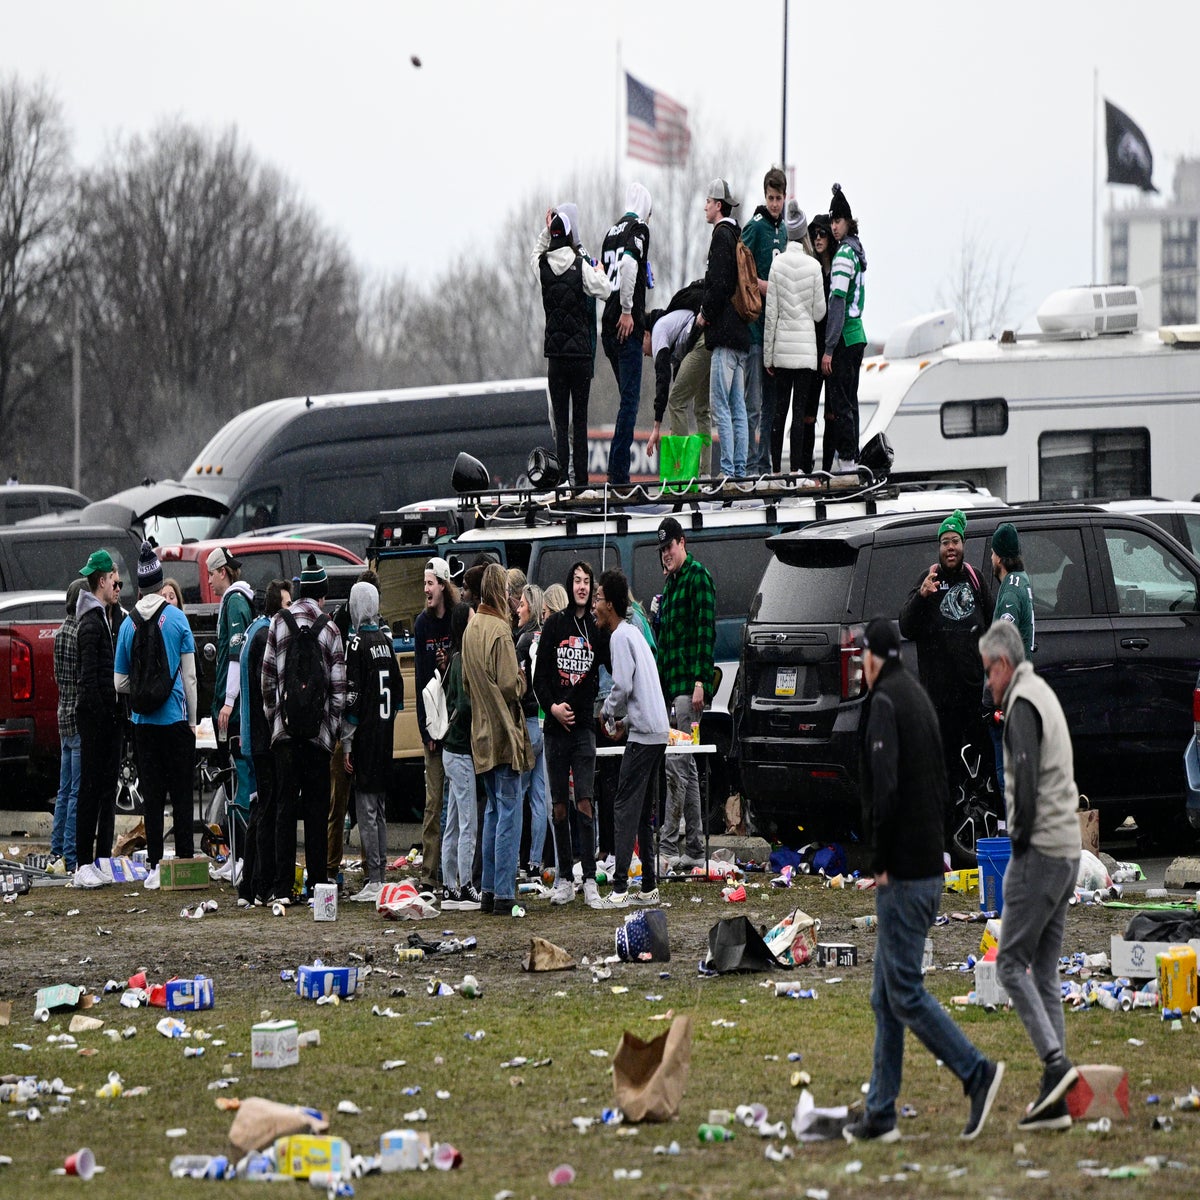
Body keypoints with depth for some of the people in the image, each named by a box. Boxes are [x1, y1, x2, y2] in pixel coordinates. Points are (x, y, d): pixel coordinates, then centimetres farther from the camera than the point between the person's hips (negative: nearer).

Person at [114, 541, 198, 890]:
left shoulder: (128, 624, 1)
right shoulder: (176, 618, -4)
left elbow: (120, 683, 5)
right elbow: (189, 676, -3)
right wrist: (192, 720, 5)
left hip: (143, 723, 2)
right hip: (175, 718, -2)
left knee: (151, 795, 5)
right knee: (181, 794, 3)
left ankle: (155, 865, 4)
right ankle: (185, 861, 0)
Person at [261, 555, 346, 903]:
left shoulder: (280, 622, 0)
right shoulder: (330, 630, -2)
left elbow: (268, 677, 2)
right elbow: (338, 688, -1)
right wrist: (333, 728, 9)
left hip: (284, 730, 1)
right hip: (319, 732, -1)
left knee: (286, 809, 2)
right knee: (317, 812, 4)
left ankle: (283, 888, -1)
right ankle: (317, 884, 5)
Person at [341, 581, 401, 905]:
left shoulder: (357, 644, -13)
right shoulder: (385, 641, 10)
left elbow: (352, 696, -16)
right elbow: (398, 689, 18)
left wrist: (346, 743, -13)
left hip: (365, 735, -8)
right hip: (385, 733, 8)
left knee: (367, 809, -7)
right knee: (379, 808, 14)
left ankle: (373, 881, -9)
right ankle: (380, 875, 17)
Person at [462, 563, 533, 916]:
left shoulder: (471, 629, 8)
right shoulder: (499, 630, -16)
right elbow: (509, 683, -19)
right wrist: (521, 683, -1)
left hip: (482, 734, 8)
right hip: (504, 729, -8)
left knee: (493, 810, 16)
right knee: (509, 811, -5)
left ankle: (488, 891, 17)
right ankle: (504, 896, -7)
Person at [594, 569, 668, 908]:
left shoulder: (620, 637, -10)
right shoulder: (634, 632, 19)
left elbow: (622, 687, -18)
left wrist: (608, 714, 0)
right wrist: (624, 720, 17)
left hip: (643, 735, -10)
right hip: (658, 731, 10)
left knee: (626, 808, -10)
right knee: (644, 811, 13)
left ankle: (620, 889, -15)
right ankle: (649, 888, 14)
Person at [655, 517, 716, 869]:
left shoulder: (698, 577, -7)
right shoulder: (670, 583, 21)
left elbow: (706, 631, -14)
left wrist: (700, 681, -20)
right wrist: (659, 685, 19)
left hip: (688, 685, -10)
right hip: (670, 685, 10)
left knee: (676, 764, -13)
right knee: (685, 767, 10)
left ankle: (667, 843, -14)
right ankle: (694, 848, 12)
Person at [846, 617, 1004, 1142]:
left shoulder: (884, 702, -13)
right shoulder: (919, 698, 15)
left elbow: (885, 787, -23)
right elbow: (939, 785, 19)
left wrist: (882, 863, -14)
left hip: (902, 876, -9)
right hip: (929, 868, 9)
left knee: (904, 992, -6)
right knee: (886, 996, 12)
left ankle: (977, 1072, -10)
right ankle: (881, 1114, 13)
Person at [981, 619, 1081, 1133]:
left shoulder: (1023, 703, -11)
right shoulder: (1044, 695, 18)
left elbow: (1027, 777, -21)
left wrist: (1021, 840, -11)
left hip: (1039, 853, -9)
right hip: (1068, 853, 9)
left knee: (1012, 962, -7)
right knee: (1045, 971, 9)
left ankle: (1056, 1062, -19)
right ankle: (1055, 1099, 6)